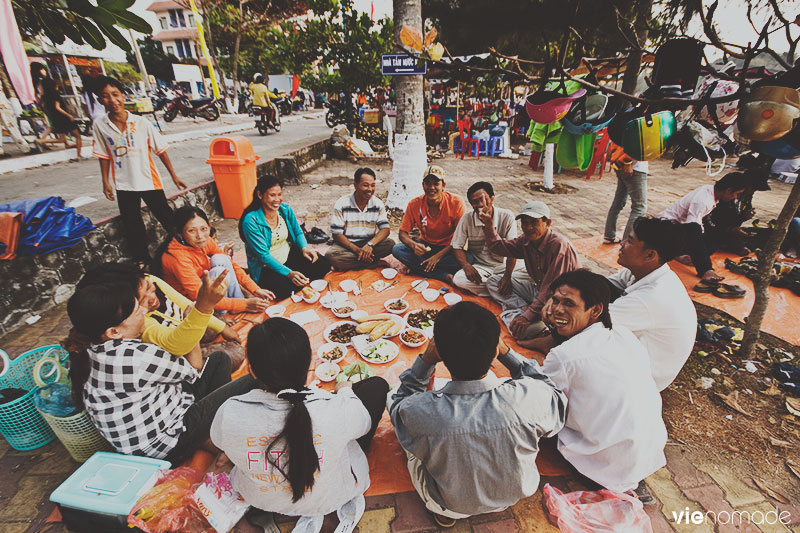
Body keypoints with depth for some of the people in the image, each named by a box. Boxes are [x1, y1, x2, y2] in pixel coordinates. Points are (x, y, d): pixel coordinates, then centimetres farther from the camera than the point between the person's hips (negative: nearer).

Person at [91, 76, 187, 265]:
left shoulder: (142, 123, -9)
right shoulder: (99, 125, -3)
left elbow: (161, 150, -3)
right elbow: (104, 156, 5)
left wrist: (174, 176, -2)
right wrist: (106, 182, 4)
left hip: (149, 181, -2)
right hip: (123, 185, 3)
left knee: (167, 217, 4)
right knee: (132, 227, 11)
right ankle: (142, 260, 27)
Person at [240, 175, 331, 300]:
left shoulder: (285, 209, -4)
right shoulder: (251, 221, -21)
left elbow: (298, 232, 9)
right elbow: (263, 255, -22)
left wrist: (304, 248, -15)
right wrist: (289, 273, -32)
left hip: (290, 255, 5)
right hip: (266, 266, -4)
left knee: (323, 265, -14)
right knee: (284, 289, -30)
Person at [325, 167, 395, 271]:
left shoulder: (378, 204, -3)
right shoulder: (341, 204, -11)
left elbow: (385, 229, -8)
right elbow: (337, 234, -12)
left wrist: (370, 244, -28)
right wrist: (357, 250, -24)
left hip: (369, 244, 2)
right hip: (347, 245, -2)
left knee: (390, 244, -25)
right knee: (330, 255, -32)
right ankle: (372, 262, -21)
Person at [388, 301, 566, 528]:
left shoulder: (418, 412, -38)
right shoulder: (532, 398, -36)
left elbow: (399, 401, -11)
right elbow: (558, 401, -9)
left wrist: (425, 361, -19)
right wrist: (507, 352, -13)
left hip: (450, 507, -1)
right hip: (515, 496, 2)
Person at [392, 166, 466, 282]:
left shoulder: (456, 202, -16)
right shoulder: (414, 204, -10)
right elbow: (403, 233, -4)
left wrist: (438, 255, -23)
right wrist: (414, 245, -27)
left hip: (447, 249, -2)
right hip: (425, 246, 3)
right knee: (397, 250, -24)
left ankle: (418, 267, -18)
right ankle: (445, 276, -24)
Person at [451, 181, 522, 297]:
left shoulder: (507, 216, -11)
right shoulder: (467, 218, -8)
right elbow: (457, 246, -4)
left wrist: (507, 275, -28)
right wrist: (466, 266, -24)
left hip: (502, 266, 0)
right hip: (478, 267, 1)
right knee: (458, 279, -30)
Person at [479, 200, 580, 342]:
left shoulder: (559, 245, -26)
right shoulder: (526, 240, -2)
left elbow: (551, 289, -27)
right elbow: (498, 246, 12)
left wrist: (529, 315, -28)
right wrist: (488, 224, -3)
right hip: (539, 290, 8)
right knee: (493, 281, 3)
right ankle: (524, 308, -13)